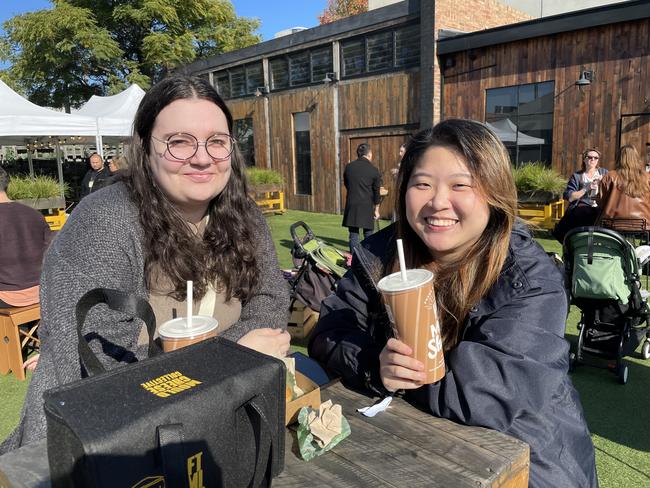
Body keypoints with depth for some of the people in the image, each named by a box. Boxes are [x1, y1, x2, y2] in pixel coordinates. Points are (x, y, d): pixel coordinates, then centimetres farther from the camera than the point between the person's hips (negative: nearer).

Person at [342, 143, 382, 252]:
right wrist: (376, 209, 9)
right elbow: (376, 192, 1)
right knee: (368, 235, 8)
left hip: (351, 205, 2)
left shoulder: (349, 167, 4)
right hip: (367, 206, -2)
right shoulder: (373, 170, -2)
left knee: (353, 234, 6)